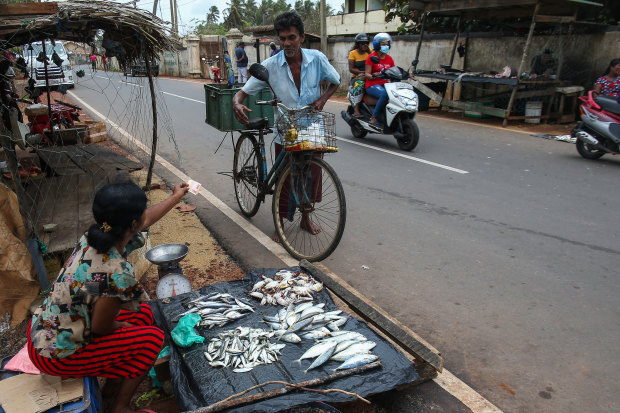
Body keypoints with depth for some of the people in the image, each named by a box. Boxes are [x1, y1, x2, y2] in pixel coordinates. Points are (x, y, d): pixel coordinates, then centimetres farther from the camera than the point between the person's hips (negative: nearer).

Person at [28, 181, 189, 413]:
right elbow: (100, 329, -20)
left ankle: (114, 383, 27)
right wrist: (122, 325, 2)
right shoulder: (117, 274, -34)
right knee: (152, 338, -2)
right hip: (56, 355, -8)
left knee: (143, 313, 12)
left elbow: (147, 219, 9)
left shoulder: (94, 237, -9)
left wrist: (176, 197, 23)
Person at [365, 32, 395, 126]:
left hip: (385, 84, 5)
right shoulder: (372, 56, 0)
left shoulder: (389, 58, 16)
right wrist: (373, 76, -27)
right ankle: (373, 118, -28)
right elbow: (367, 74, -5)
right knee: (385, 94, -37)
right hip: (372, 85, -5)